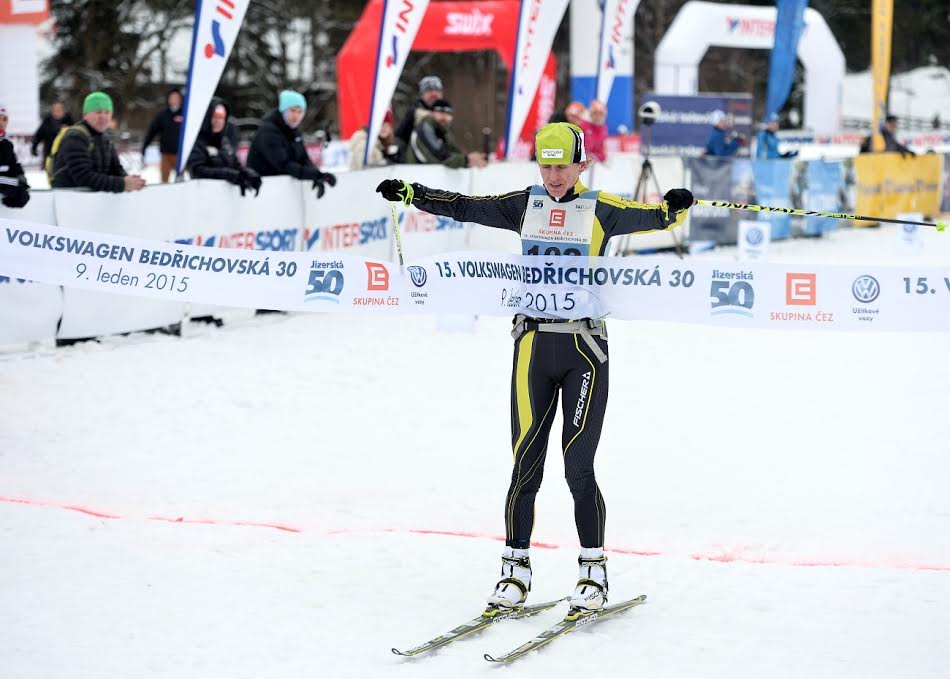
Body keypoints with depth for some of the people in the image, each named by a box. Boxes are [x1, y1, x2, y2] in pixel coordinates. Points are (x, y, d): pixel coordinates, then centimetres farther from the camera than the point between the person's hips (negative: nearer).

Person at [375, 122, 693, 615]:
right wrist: (411, 194, -3)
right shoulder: (525, 205, 8)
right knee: (525, 466, 3)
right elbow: (466, 207, 7)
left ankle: (594, 570, 9)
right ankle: (515, 568, 13)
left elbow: (647, 218, -14)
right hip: (533, 346, 3)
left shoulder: (600, 209, 0)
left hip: (585, 347, -3)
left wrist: (674, 208, -35)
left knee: (578, 467, -3)